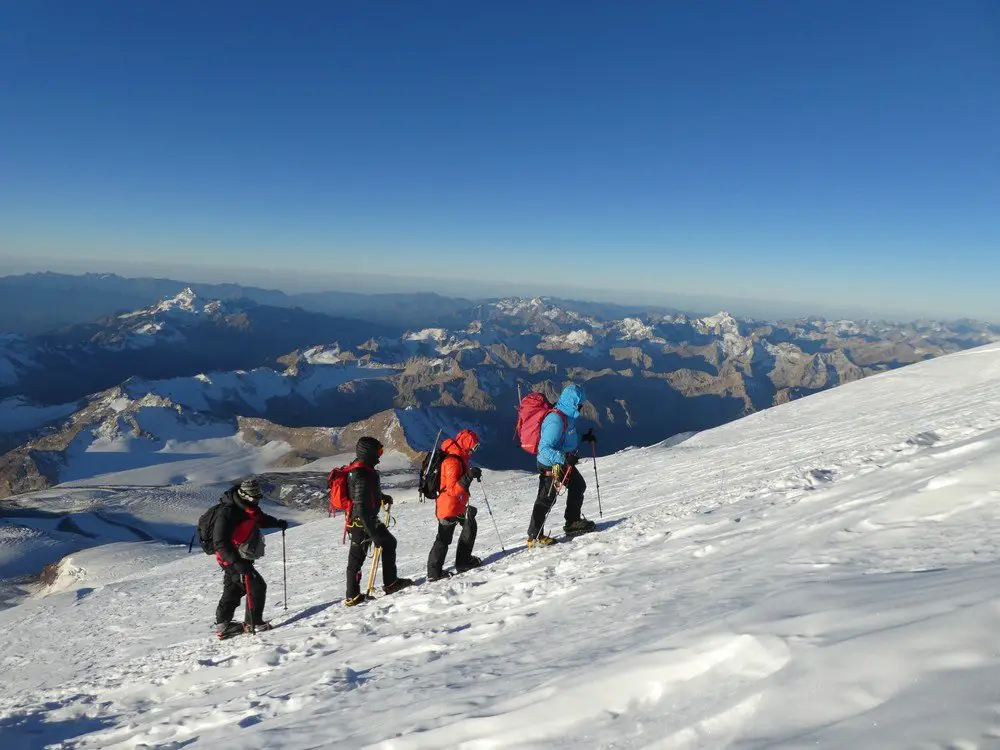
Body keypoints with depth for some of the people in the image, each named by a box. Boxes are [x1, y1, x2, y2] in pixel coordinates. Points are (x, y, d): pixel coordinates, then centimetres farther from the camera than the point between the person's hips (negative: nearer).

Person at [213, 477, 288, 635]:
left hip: (240, 558, 10)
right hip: (232, 560, -10)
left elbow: (259, 518, 22)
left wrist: (277, 522, 6)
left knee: (234, 589, 22)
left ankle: (222, 623, 37)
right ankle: (253, 623, 2)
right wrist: (236, 562, -40)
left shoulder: (247, 507, 1)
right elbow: (220, 543, -32)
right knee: (257, 586, -10)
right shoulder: (227, 513, -28)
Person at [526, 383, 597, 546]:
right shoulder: (555, 420, -29)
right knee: (547, 499, -1)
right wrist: (564, 458, -40)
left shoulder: (567, 416, 2)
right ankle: (534, 536, 10)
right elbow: (544, 448, -33)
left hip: (564, 462, 10)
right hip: (550, 465, -10)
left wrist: (584, 438, 13)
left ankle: (573, 522, 34)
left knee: (579, 486, 19)